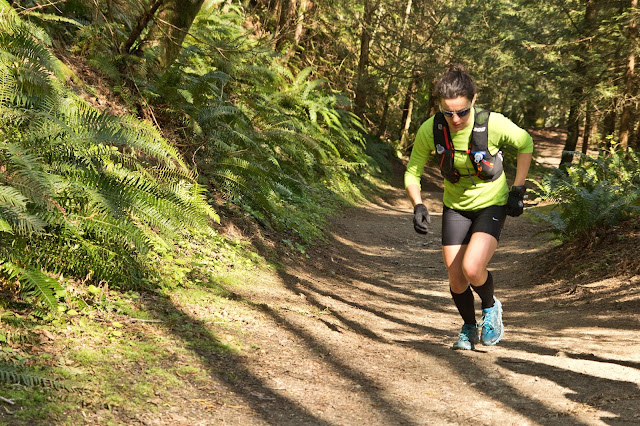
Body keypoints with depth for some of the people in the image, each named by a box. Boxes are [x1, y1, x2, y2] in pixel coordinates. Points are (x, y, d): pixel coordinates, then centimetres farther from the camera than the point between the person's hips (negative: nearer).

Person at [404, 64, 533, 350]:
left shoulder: (494, 124, -27)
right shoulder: (430, 130, -21)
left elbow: (525, 144, -5)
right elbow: (412, 173, -6)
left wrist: (518, 190, -5)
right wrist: (418, 206, -23)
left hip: (491, 204, -3)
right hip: (455, 206, 3)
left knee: (472, 268, -24)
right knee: (456, 279, 4)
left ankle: (491, 307, 10)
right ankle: (468, 328, 33)